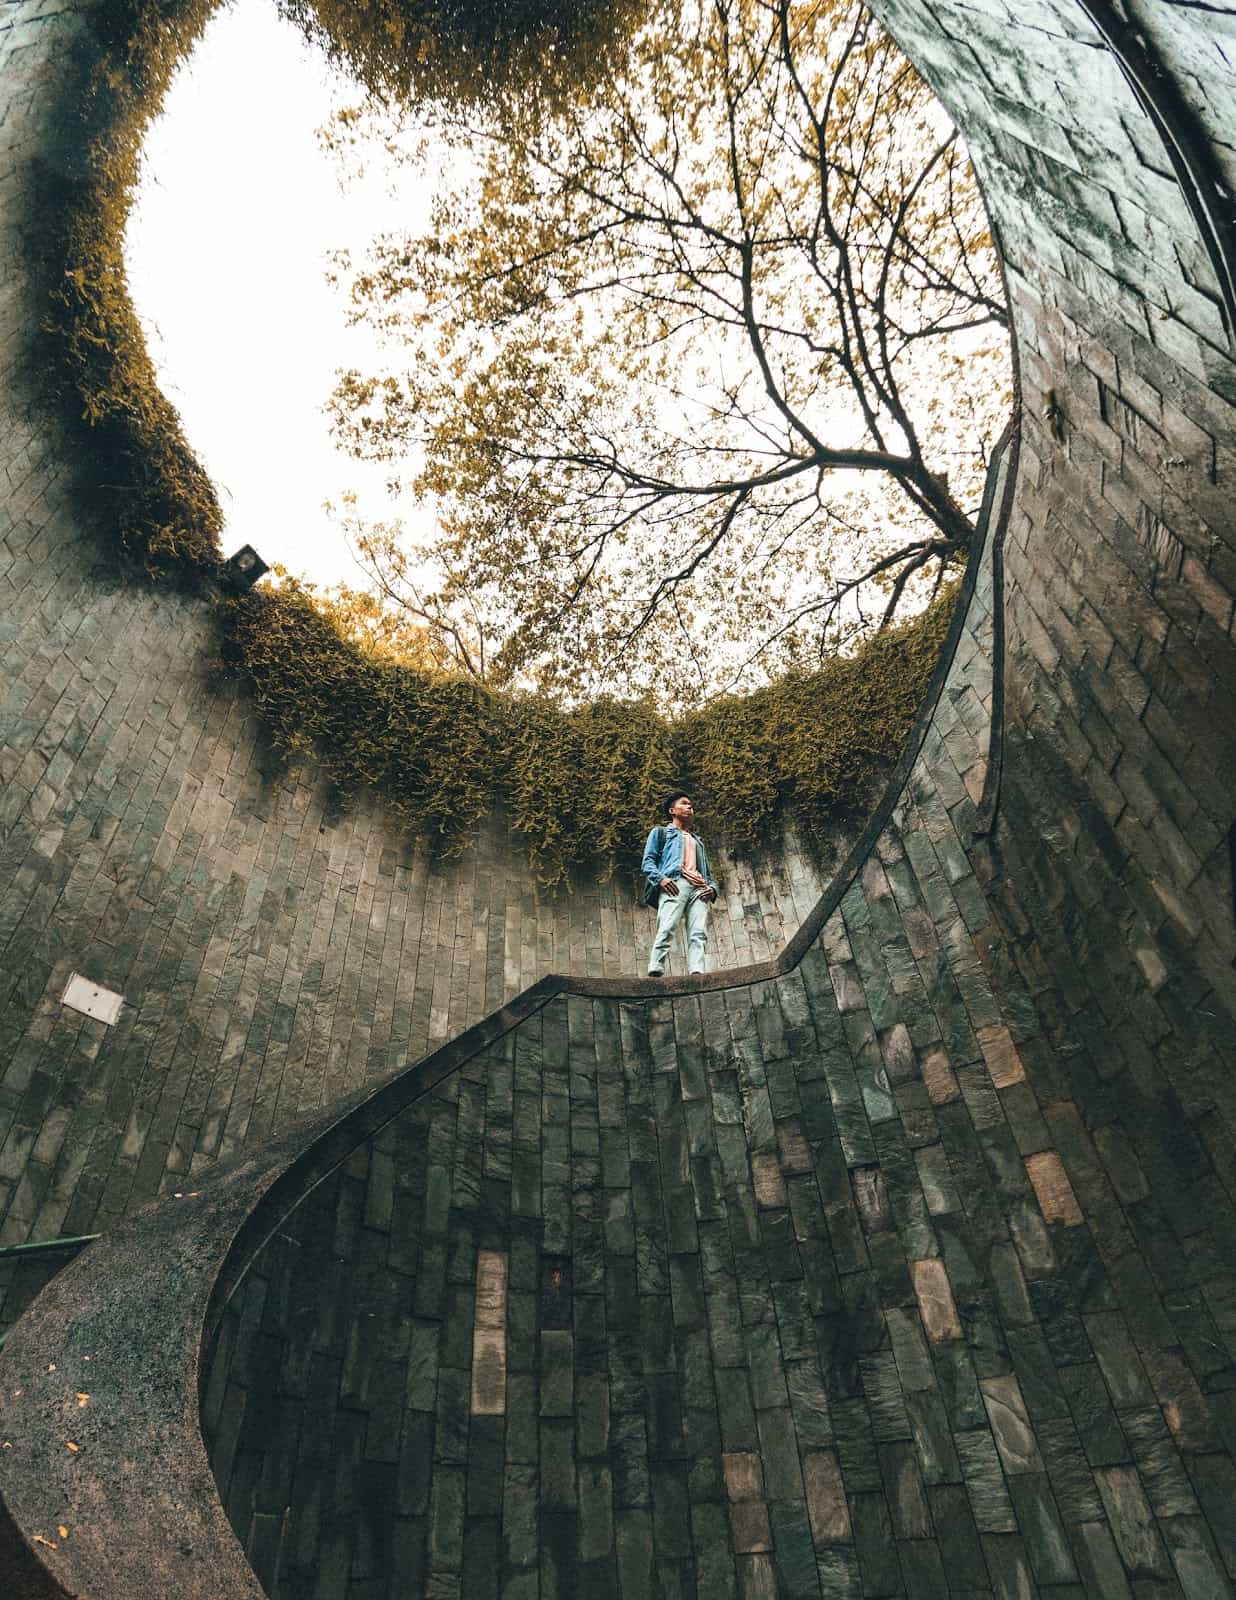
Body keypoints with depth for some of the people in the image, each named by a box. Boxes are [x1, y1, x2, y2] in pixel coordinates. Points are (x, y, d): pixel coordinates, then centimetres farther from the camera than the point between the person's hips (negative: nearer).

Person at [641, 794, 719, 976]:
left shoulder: (698, 840, 40)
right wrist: (660, 878, -10)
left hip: (699, 888, 4)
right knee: (666, 929, -25)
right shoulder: (661, 832, 26)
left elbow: (707, 870, 32)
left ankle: (697, 974, -34)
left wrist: (712, 887, 8)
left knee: (699, 933, -18)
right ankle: (655, 972, -36)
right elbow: (648, 860, 11)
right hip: (674, 884, -4)